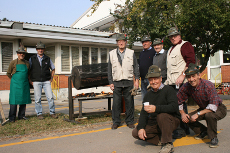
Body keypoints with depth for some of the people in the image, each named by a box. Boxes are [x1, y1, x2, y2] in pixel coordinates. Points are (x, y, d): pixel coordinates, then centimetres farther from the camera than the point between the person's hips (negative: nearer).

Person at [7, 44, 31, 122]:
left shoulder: (27, 63, 8)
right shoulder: (13, 62, -1)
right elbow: (8, 73, 7)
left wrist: (25, 80, 14)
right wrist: (15, 80, 11)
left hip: (25, 84, 4)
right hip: (15, 84, -3)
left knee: (24, 100, 5)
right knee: (14, 100, -4)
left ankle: (21, 115, 16)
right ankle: (12, 117, 4)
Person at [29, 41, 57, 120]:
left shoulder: (47, 59, 9)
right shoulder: (32, 59, 5)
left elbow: (53, 69, 20)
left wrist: (51, 78, 10)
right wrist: (30, 80, 4)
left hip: (46, 81, 1)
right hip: (36, 82, -1)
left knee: (50, 97, -3)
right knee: (37, 99, 1)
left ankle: (52, 112, 9)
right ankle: (39, 114, 13)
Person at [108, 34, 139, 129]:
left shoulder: (131, 53, 9)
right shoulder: (112, 54, 11)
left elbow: (135, 67, 8)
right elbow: (109, 69, 11)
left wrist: (137, 79, -1)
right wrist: (110, 82, 4)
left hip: (128, 82, 0)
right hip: (116, 82, 1)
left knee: (129, 102, 3)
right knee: (116, 103, 0)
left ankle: (130, 121, 16)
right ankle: (116, 122, 13)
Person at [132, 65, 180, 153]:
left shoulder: (168, 90, -10)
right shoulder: (148, 95, 9)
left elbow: (173, 107, -26)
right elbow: (143, 113, 4)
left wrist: (156, 108, -40)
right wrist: (141, 128, -12)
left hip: (171, 121, -5)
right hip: (154, 124, 6)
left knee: (162, 116, -37)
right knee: (135, 133, -9)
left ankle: (168, 144, -20)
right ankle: (160, 140, -2)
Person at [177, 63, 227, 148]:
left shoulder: (208, 85, -31)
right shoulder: (186, 87, -15)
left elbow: (213, 106, -35)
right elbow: (178, 101, -1)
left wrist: (198, 114, -35)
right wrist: (182, 114, -10)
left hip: (219, 108, -6)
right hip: (204, 109, 6)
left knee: (209, 115, -37)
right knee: (187, 118, -10)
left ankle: (214, 138, -12)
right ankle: (204, 131, 14)